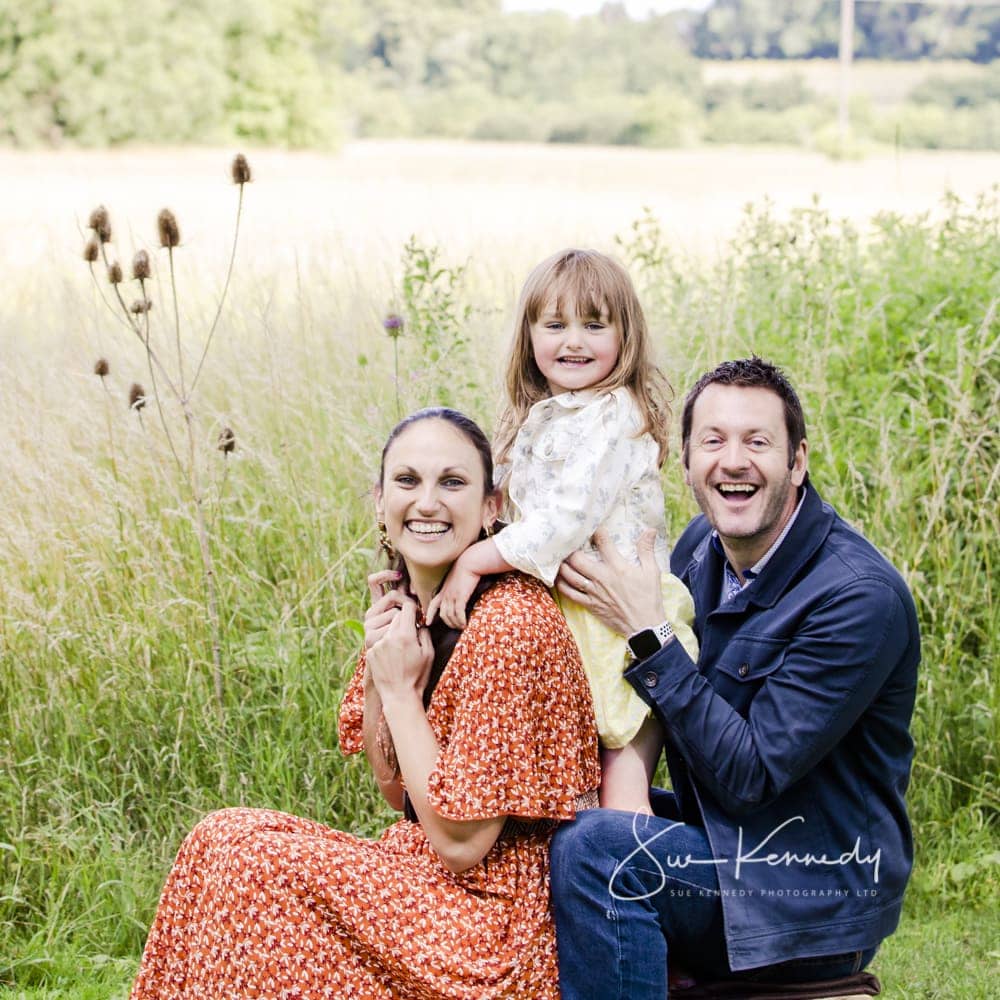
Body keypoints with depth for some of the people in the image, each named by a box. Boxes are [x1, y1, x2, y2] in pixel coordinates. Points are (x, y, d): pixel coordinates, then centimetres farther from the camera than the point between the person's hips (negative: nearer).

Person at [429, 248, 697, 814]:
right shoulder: (536, 421, 14)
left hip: (619, 623, -9)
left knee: (620, 795, -9)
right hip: (558, 619, 9)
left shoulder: (617, 415, -13)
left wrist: (474, 561, -20)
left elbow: (567, 520, -22)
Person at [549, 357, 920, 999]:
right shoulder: (704, 544, 2)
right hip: (718, 838, 8)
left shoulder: (863, 599, -21)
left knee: (593, 848, -27)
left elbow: (750, 776, -22)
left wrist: (647, 633, -22)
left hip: (815, 895, -8)